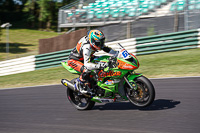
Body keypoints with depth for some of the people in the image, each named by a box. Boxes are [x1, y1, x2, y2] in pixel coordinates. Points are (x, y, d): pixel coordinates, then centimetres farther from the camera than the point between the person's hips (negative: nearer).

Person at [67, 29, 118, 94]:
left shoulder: (95, 42, -12)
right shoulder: (87, 47, -38)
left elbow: (106, 48, 2)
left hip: (84, 57, 9)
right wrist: (97, 66, -59)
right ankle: (79, 85, -14)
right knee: (86, 70, -38)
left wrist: (116, 53, -12)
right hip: (74, 60, -9)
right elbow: (86, 64, -45)